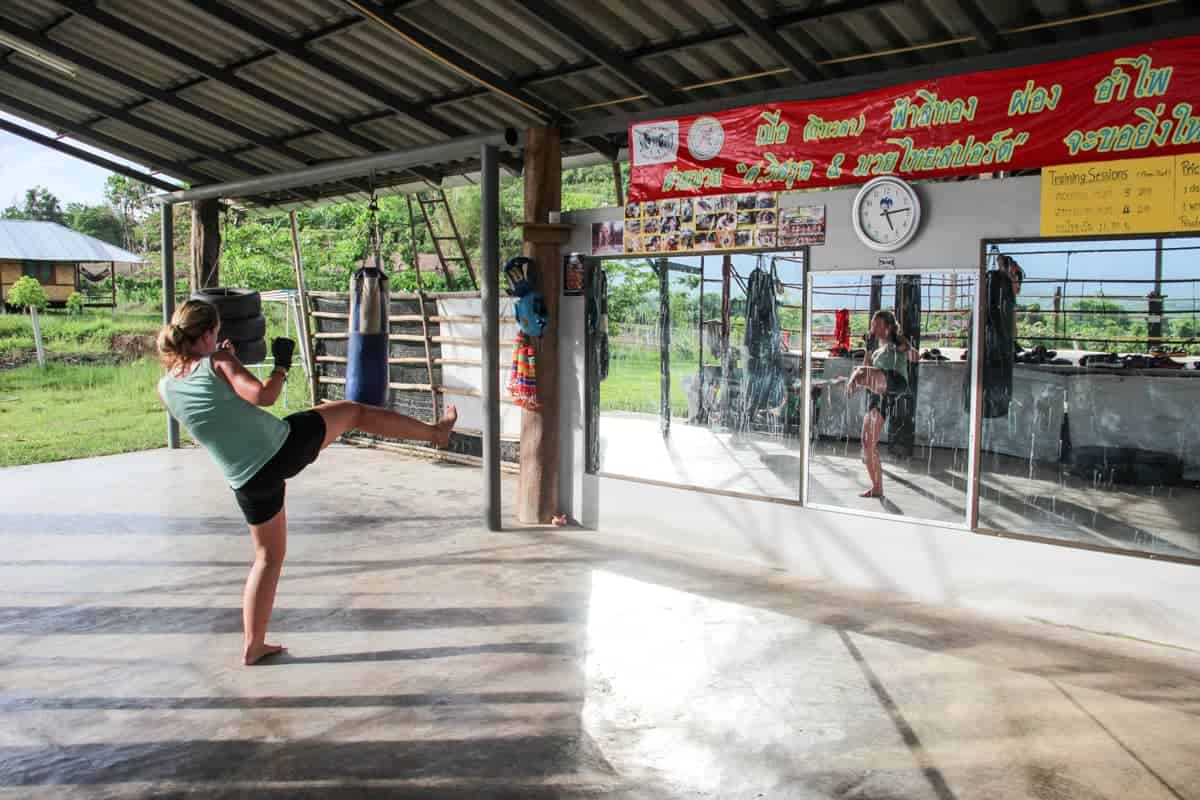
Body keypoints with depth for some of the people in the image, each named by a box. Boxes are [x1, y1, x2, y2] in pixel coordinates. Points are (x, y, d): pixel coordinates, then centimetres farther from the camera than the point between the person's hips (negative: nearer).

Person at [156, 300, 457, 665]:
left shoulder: (165, 388, 7)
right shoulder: (217, 361, -6)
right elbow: (263, 395, -20)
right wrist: (283, 365, -2)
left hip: (249, 481, 4)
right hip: (285, 444, -4)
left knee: (268, 557, 21)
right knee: (354, 410, 20)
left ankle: (253, 645, 24)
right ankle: (436, 431, 31)